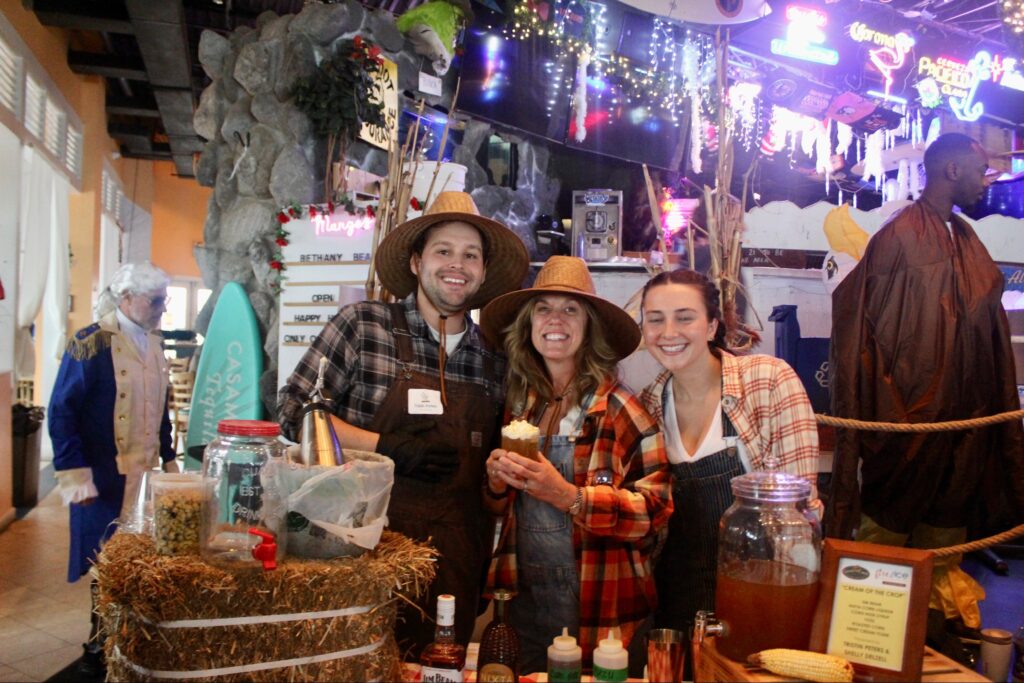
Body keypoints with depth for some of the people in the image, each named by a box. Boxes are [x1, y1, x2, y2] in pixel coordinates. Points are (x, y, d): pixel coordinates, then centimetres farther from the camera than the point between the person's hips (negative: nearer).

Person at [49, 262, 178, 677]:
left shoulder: (152, 343, 8)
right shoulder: (91, 344, -14)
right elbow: (62, 412, -14)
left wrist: (168, 459, 16)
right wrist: (74, 473, -17)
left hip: (145, 475, 6)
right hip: (104, 479, -6)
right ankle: (100, 646, 21)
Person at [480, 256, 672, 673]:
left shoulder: (621, 411, -11)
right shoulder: (518, 405, 4)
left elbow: (655, 509, -15)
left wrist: (568, 496, -26)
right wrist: (496, 483, -8)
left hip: (599, 608, -4)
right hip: (524, 603, 4)